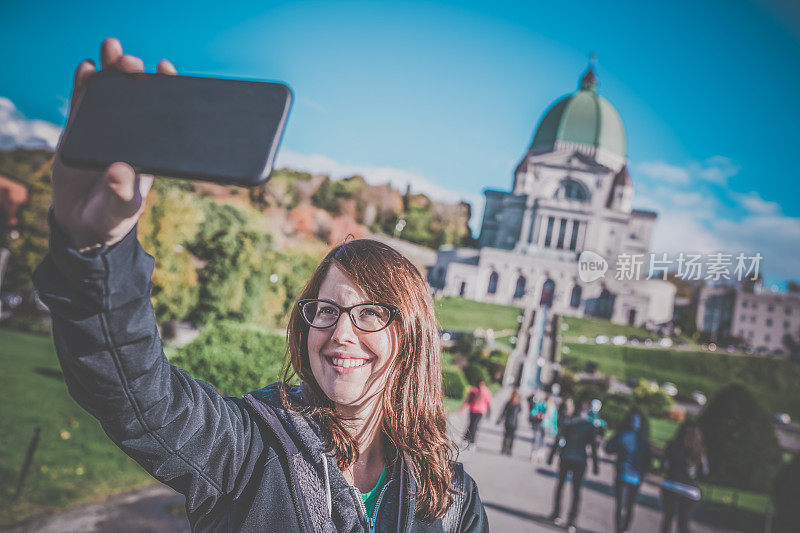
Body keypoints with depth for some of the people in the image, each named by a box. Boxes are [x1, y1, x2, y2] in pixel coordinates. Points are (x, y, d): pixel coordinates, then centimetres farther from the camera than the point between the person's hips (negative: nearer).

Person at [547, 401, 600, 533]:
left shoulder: (567, 422, -2)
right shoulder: (590, 427, -1)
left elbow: (557, 440, -2)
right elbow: (594, 447, 1)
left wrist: (551, 456, 6)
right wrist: (595, 466, 9)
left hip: (565, 457, 0)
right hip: (580, 460, 0)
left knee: (560, 484, 17)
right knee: (576, 490, 7)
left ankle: (556, 514, 18)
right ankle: (571, 522, 4)